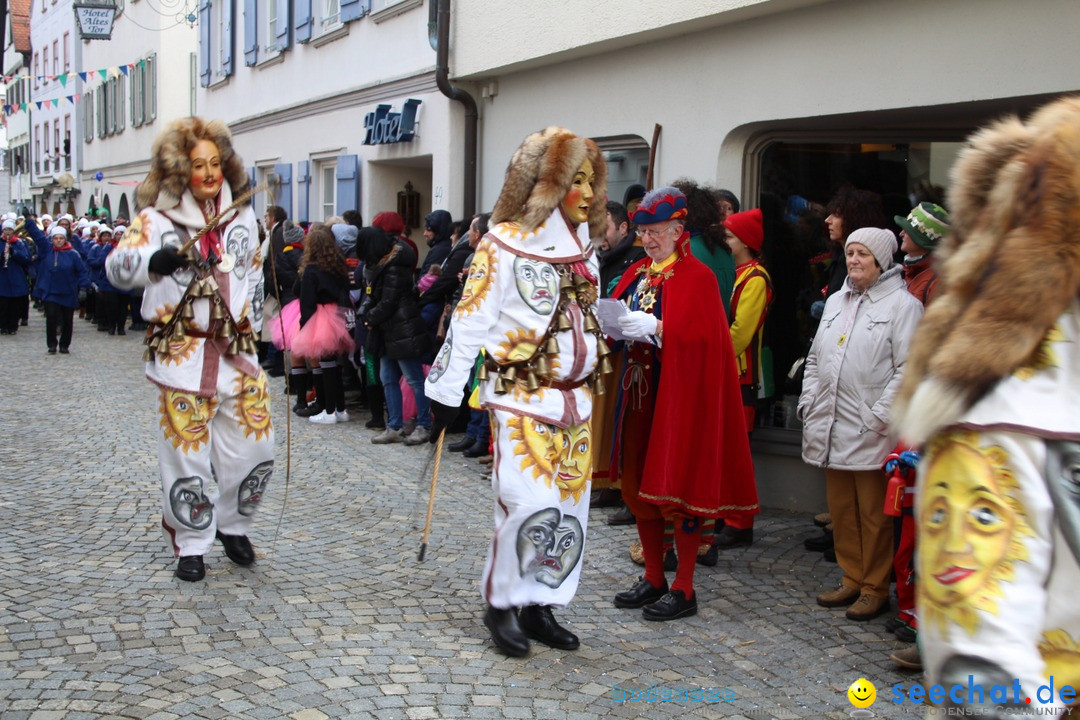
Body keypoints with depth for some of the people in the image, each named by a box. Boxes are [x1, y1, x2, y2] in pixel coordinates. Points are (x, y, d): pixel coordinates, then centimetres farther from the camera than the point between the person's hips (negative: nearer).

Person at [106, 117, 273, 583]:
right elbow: (116, 267, -17)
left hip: (237, 350, 4)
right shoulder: (157, 219, -4)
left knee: (255, 444, 3)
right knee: (187, 451, -1)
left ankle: (233, 525, 26)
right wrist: (153, 260, -38)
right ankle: (191, 545, 16)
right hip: (182, 354, -4)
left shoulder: (242, 215, 10)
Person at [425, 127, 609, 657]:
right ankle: (501, 602, 6)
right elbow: (470, 320, -8)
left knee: (569, 505, 7)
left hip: (575, 399, 7)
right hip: (522, 398, -7)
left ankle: (540, 605, 20)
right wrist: (445, 393, -9)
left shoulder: (583, 247, 13)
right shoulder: (506, 244, -8)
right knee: (529, 503, -14)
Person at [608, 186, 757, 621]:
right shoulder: (639, 274, 15)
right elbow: (613, 316, 15)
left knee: (678, 485, -3)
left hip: (678, 390, -7)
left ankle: (684, 589, 5)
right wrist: (615, 325, -7)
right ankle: (653, 578, 22)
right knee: (637, 481, 10)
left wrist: (652, 328, -25)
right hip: (638, 389, 8)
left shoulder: (696, 276, -7)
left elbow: (701, 335, -18)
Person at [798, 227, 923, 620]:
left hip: (871, 430, -7)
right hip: (831, 426, 7)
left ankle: (875, 588, 10)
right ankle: (851, 580, 23)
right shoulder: (835, 302, 18)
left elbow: (908, 368, -12)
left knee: (874, 512, 0)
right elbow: (815, 359, 22)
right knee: (841, 509, 12)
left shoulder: (902, 304, -4)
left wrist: (880, 416, -16)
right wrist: (809, 404, 12)